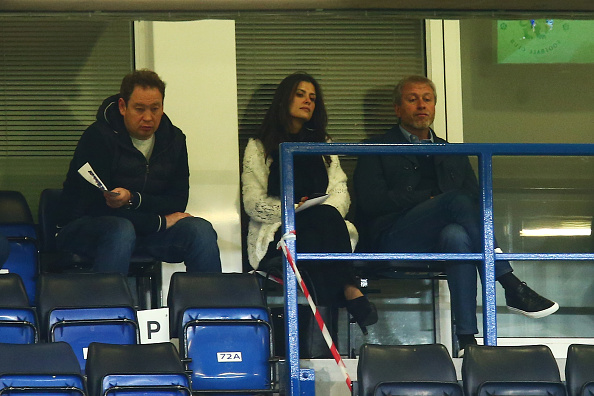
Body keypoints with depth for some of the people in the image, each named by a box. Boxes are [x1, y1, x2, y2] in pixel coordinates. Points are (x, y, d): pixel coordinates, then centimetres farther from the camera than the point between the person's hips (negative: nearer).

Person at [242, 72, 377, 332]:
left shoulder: (324, 146, 28)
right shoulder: (259, 148, 16)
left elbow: (340, 193, 12)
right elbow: (253, 203, 3)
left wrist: (325, 212, -12)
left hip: (321, 229, 3)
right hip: (277, 237, -3)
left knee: (326, 216, -36)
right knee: (325, 217, -35)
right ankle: (349, 291, -52)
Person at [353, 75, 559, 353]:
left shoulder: (453, 155, 29)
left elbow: (476, 199, 16)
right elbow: (371, 202, 1)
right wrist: (431, 200, -6)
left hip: (440, 240, 3)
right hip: (394, 241, -3)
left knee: (456, 235, -39)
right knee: (457, 200, -32)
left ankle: (467, 338, -50)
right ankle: (512, 289, -39)